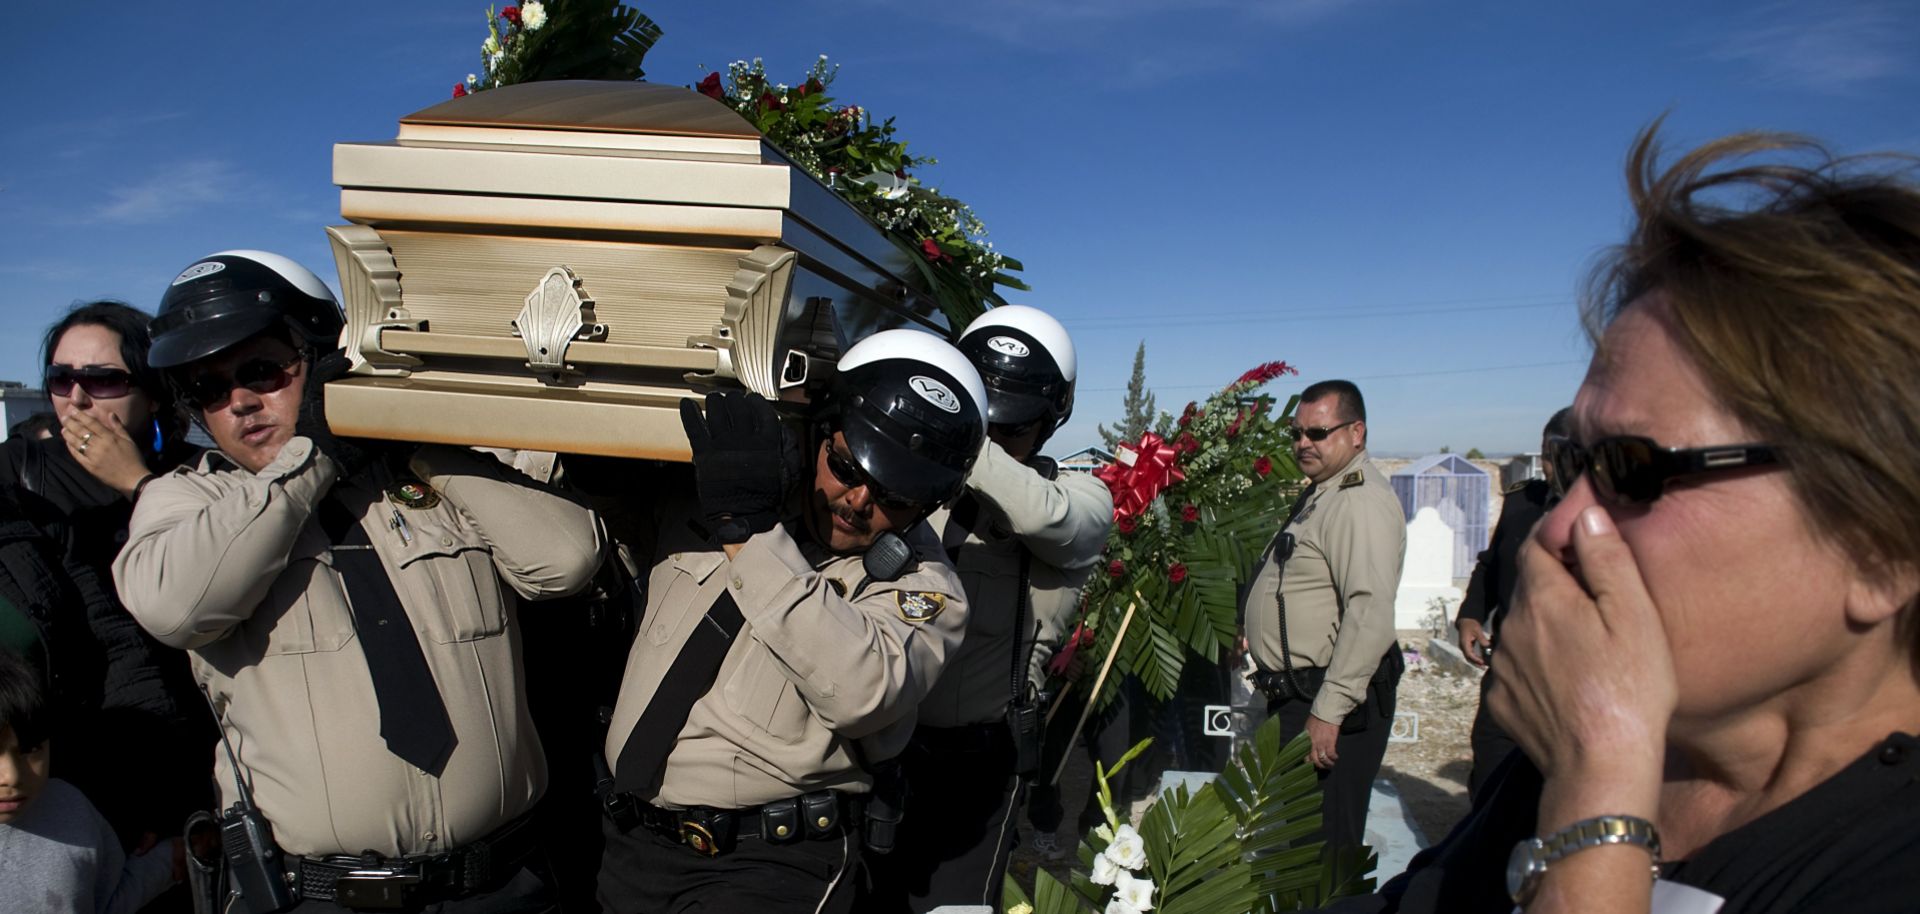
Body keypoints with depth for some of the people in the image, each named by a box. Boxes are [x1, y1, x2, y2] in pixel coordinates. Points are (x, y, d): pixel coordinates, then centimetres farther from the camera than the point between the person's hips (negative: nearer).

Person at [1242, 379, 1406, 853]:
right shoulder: (1321, 494, 17)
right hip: (1295, 697, 11)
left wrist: (1329, 710, -28)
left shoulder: (1361, 501, -18)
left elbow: (1371, 612, -27)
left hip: (1331, 698, -11)